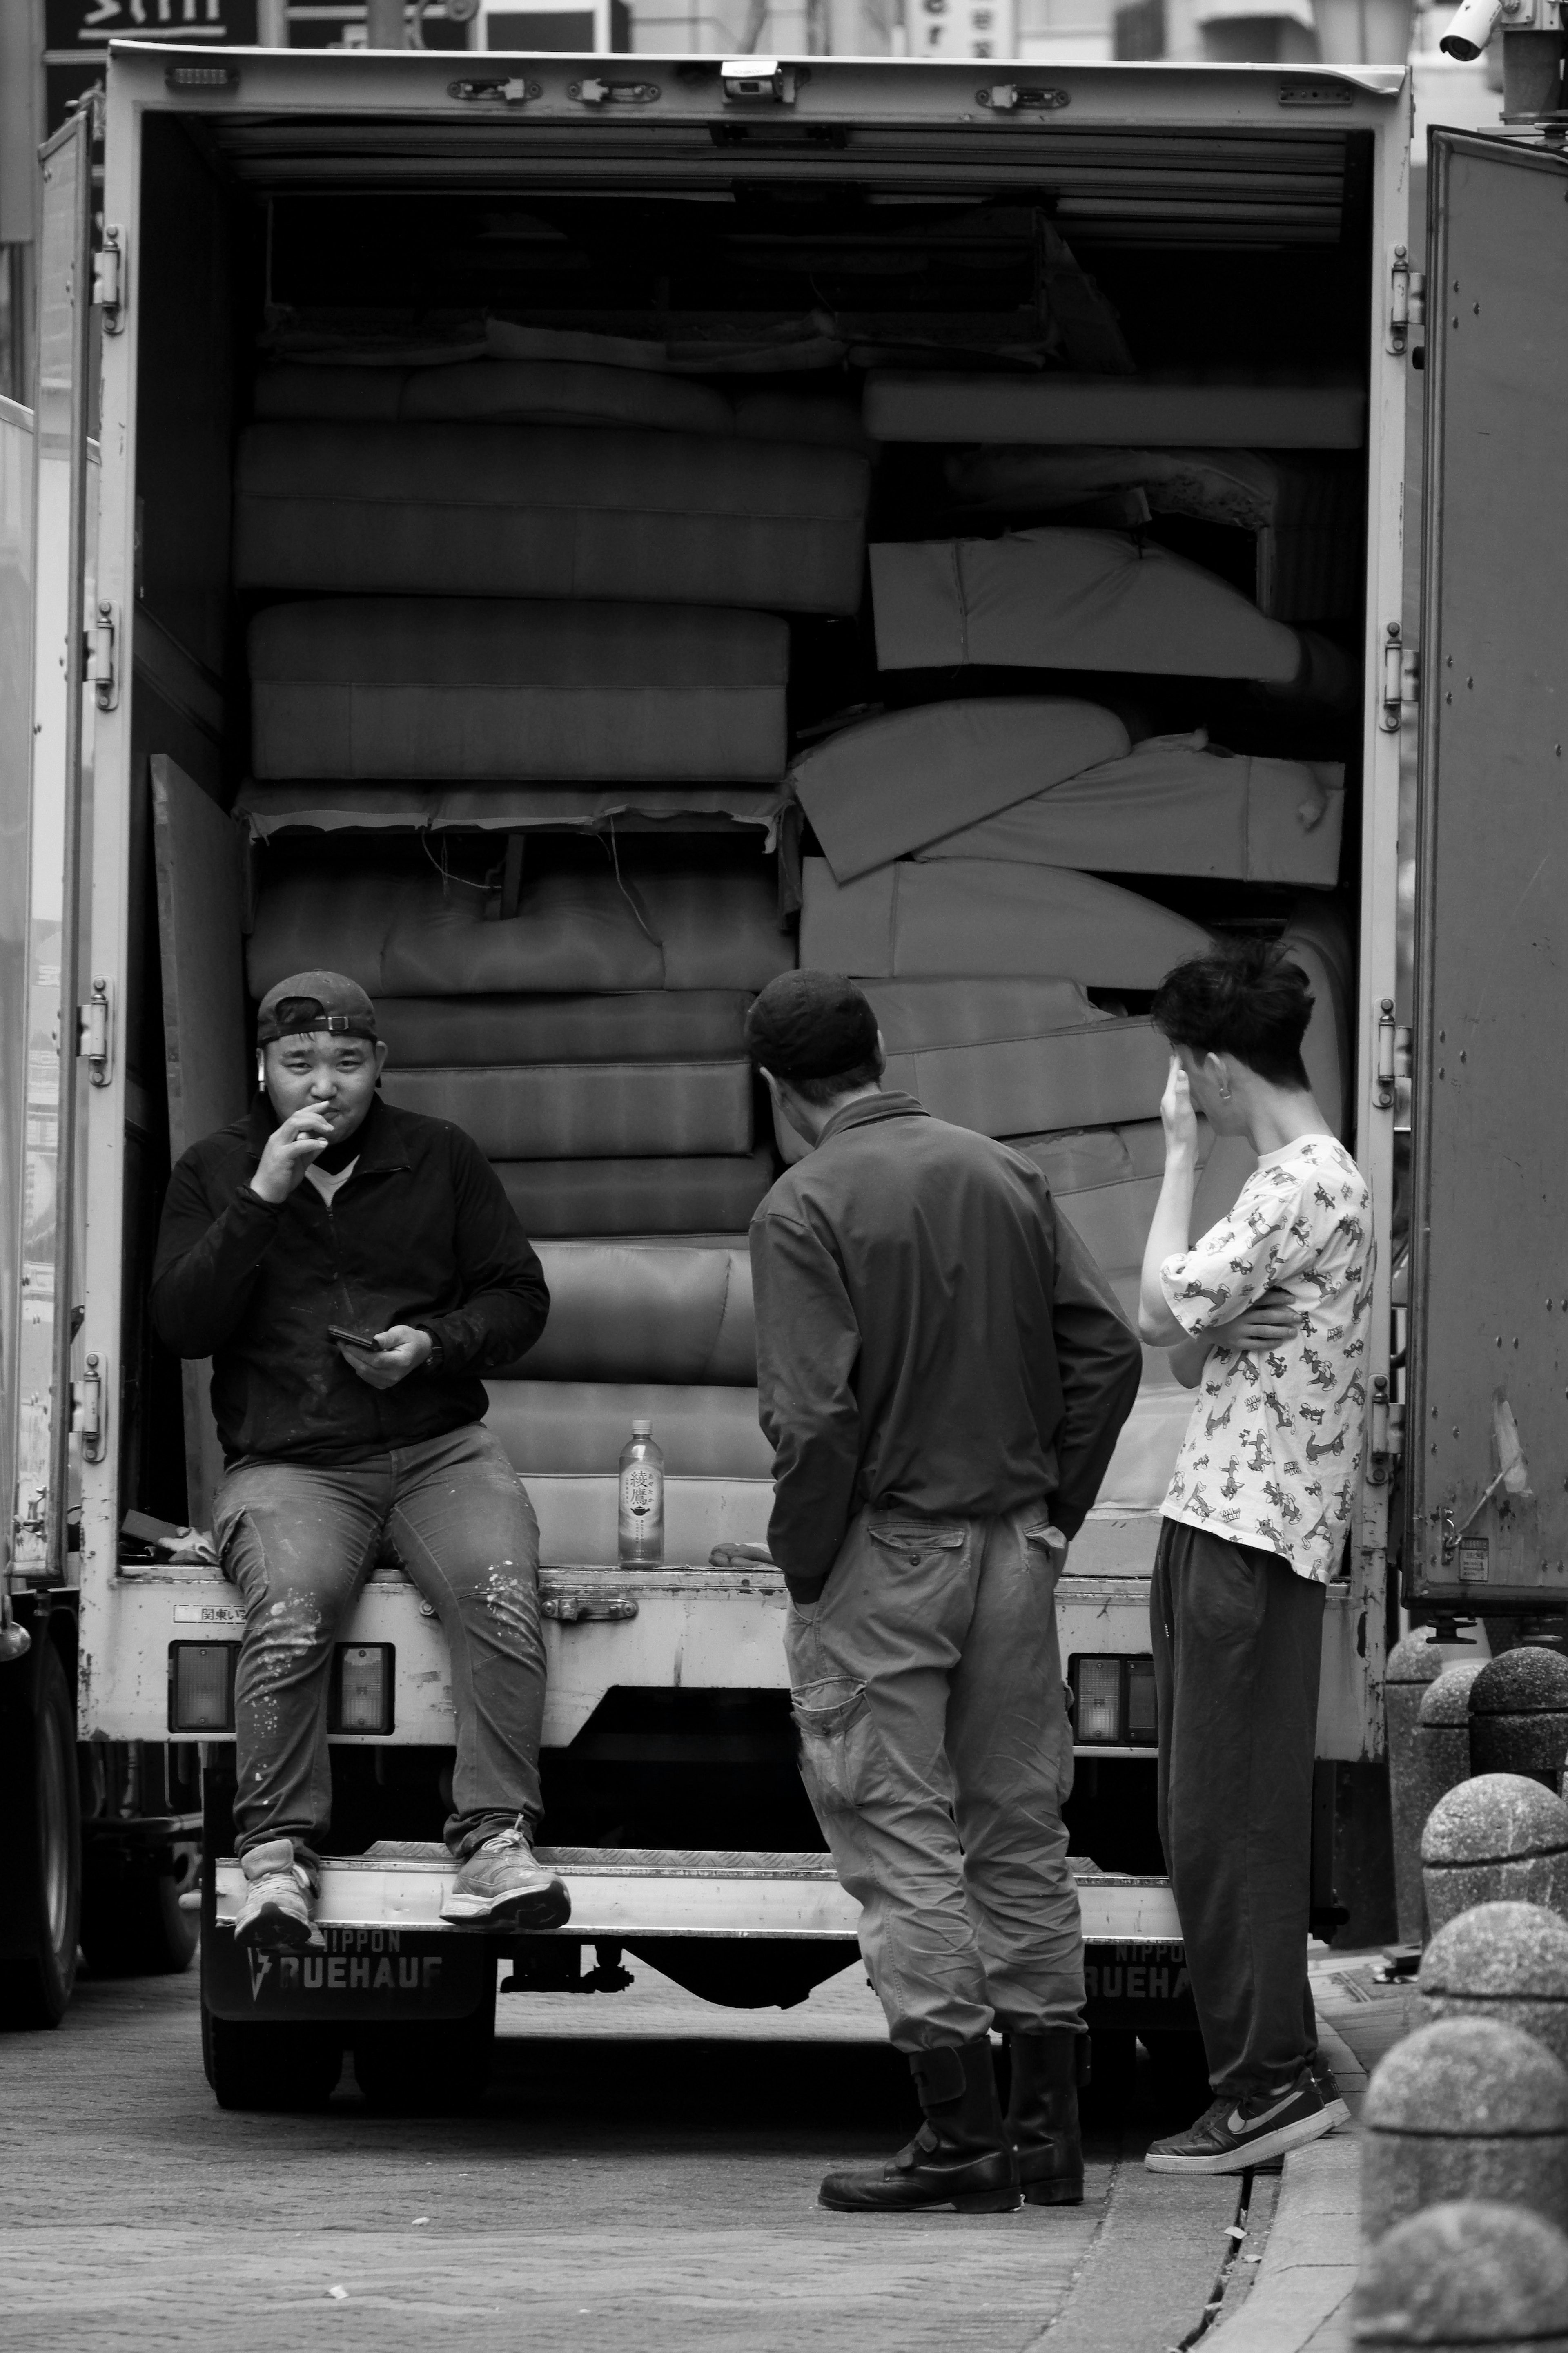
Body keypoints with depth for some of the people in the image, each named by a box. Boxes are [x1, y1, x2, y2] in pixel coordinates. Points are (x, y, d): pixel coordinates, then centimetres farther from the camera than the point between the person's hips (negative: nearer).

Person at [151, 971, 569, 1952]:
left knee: (501, 1586, -30)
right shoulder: (215, 1172, 11)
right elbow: (181, 1324, -1)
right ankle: (279, 1858, -31)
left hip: (438, 1447, 1)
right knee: (290, 1605, -33)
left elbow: (520, 1297, 12)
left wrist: (435, 1345, -8)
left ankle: (496, 1839, -32)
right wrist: (261, 1200, -10)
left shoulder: (440, 1158, 13)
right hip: (290, 1460, -1)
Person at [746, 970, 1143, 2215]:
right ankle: (1048, 2125, 14)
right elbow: (1108, 1351, 3)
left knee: (904, 1843, 0)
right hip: (1014, 1550, 6)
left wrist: (802, 1562, -7)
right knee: (1022, 1831, 12)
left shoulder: (806, 1208, -11)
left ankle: (962, 2135, -1)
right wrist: (1054, 1513, 10)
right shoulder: (1007, 1176, 6)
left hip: (883, 1554, -6)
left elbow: (816, 1415, -18)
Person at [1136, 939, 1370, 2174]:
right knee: (1209, 1824, 11)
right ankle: (1277, 2072, 14)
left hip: (1257, 1537, -10)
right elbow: (1190, 1354, 19)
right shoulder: (1305, 1180, 20)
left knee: (1228, 1822, -8)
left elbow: (1161, 1313, -16)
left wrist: (1181, 1153, -8)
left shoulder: (1305, 1189, -13)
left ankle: (1272, 2081, -7)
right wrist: (1215, 1332, -6)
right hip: (1219, 1521, 10)